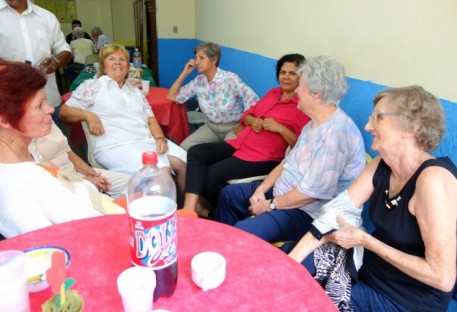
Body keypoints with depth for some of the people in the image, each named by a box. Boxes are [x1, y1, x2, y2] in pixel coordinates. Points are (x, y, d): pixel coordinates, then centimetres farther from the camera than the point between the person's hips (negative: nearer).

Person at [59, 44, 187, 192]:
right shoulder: (92, 86, 8)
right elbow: (64, 111, 5)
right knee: (162, 171, -30)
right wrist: (88, 115, -14)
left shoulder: (135, 91, 24)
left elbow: (151, 119, 17)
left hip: (148, 141, 6)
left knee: (185, 163, -16)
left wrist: (160, 138, -2)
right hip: (116, 146, -6)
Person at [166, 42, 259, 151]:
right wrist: (184, 73, -5)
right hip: (211, 127, 5)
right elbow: (172, 96, 4)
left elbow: (253, 101, -24)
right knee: (184, 147, -12)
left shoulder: (230, 79, -18)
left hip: (234, 127, -5)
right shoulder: (198, 81, -1)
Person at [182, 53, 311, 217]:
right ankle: (190, 208, -19)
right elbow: (247, 114, 21)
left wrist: (280, 128, -21)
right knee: (195, 152, -10)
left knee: (209, 176, -19)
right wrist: (252, 121, -2)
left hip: (263, 158, -8)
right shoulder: (272, 93, 16)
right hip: (239, 144, 9)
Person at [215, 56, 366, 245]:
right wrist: (261, 189, 0)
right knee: (229, 194, 17)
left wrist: (270, 205, -17)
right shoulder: (314, 124, 6)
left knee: (243, 232, -26)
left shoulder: (336, 132, -27)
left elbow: (312, 191, -29)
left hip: (307, 212, -10)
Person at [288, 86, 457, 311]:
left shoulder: (432, 178, -28)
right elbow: (336, 213, -9)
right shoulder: (381, 165, -3)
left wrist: (364, 240, -22)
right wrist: (289, 262, -18)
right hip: (368, 267, 7)